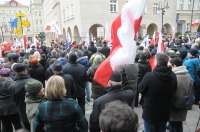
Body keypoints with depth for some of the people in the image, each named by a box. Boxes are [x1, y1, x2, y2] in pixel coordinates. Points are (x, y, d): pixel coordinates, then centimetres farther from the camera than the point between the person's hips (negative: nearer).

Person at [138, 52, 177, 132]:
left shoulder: (149, 76, -27)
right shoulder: (173, 76, -8)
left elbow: (140, 89, -11)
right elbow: (173, 91, 8)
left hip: (150, 113, -4)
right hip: (165, 113, 5)